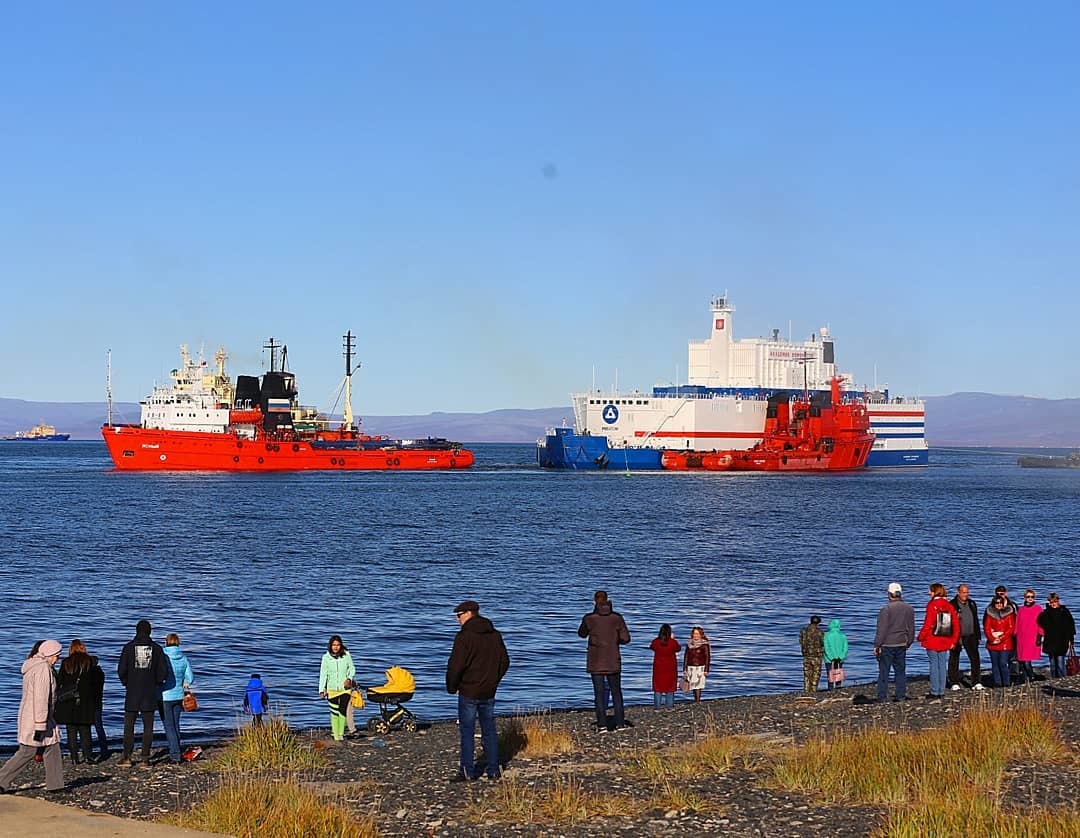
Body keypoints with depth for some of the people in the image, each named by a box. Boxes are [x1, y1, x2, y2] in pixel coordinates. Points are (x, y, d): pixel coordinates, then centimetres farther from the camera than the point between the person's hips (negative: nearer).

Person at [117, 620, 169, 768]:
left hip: (132, 694, 0)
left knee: (129, 726, 8)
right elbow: (164, 671, -4)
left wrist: (126, 683, 12)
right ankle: (145, 758, 1)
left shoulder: (129, 647, -3)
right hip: (150, 694, 0)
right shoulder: (156, 648, -1)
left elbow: (121, 670, -5)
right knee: (148, 726, 4)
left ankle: (127, 757, 6)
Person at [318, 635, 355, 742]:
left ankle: (341, 733, 2)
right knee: (334, 712, 2)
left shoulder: (346, 655, -3)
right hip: (332, 689, 0)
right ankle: (335, 735, 10)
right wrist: (321, 690, -5)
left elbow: (352, 669, 6)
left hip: (345, 688, 0)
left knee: (343, 710, -9)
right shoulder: (326, 657, -4)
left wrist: (349, 678, -13)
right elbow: (323, 674, -2)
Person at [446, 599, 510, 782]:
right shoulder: (494, 635, 8)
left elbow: (455, 665, -18)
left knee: (467, 732, 0)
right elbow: (505, 661, 14)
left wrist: (451, 687, -4)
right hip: (489, 692, 6)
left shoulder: (464, 636, -14)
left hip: (469, 692, -6)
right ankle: (493, 770, 13)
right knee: (489, 730, 12)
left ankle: (468, 772, -1)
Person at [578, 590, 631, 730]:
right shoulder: (617, 617, -5)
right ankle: (620, 723, 14)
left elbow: (582, 634, 11)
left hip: (596, 662, -1)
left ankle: (602, 725, -2)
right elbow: (626, 638, -3)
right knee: (616, 692, 14)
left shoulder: (589, 618, -8)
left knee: (599, 693, 3)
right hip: (613, 661, 1)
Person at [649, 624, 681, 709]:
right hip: (670, 668, 0)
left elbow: (652, 647, 9)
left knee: (658, 686, 8)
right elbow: (678, 648, 7)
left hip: (658, 667, 0)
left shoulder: (655, 641, -13)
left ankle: (657, 705, 6)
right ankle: (669, 705, 9)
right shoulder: (673, 642, -14)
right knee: (670, 686, 9)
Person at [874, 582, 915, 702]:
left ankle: (882, 696, 0)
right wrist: (908, 643, 24)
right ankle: (901, 695, 12)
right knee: (900, 670, 12)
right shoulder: (909, 609, 5)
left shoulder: (886, 609, -14)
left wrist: (877, 645, -8)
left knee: (884, 671, 0)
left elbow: (882, 629, -14)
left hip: (887, 644, -5)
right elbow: (911, 629, 14)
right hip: (901, 645, 5)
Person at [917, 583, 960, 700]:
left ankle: (934, 692, 2)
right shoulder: (949, 606, 4)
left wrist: (920, 637, -2)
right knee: (942, 665, 11)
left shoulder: (932, 605, -13)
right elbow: (956, 624, 6)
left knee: (934, 665, 1)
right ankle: (941, 692, 14)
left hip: (932, 642, -5)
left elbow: (928, 624, -14)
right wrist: (954, 641, 13)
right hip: (945, 642, 5)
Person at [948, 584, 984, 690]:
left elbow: (976, 621, 18)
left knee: (975, 659, -2)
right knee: (954, 660, 4)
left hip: (970, 636, 4)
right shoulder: (952, 605, -6)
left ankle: (976, 682, 2)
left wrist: (978, 636, 15)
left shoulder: (972, 604, 12)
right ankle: (954, 683, 12)